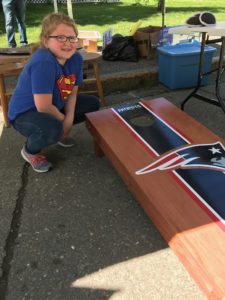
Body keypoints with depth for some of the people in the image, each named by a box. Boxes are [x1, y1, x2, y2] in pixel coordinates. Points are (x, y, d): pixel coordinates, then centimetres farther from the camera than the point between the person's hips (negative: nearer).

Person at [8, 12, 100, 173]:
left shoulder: (76, 58, -10)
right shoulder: (43, 62, -33)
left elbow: (72, 93, -1)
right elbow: (44, 107, -33)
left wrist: (69, 119, -15)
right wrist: (63, 120, -15)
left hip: (55, 106, 8)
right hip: (25, 113, -8)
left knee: (92, 104, 9)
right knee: (53, 128, -39)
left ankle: (60, 132, 21)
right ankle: (30, 150, -4)